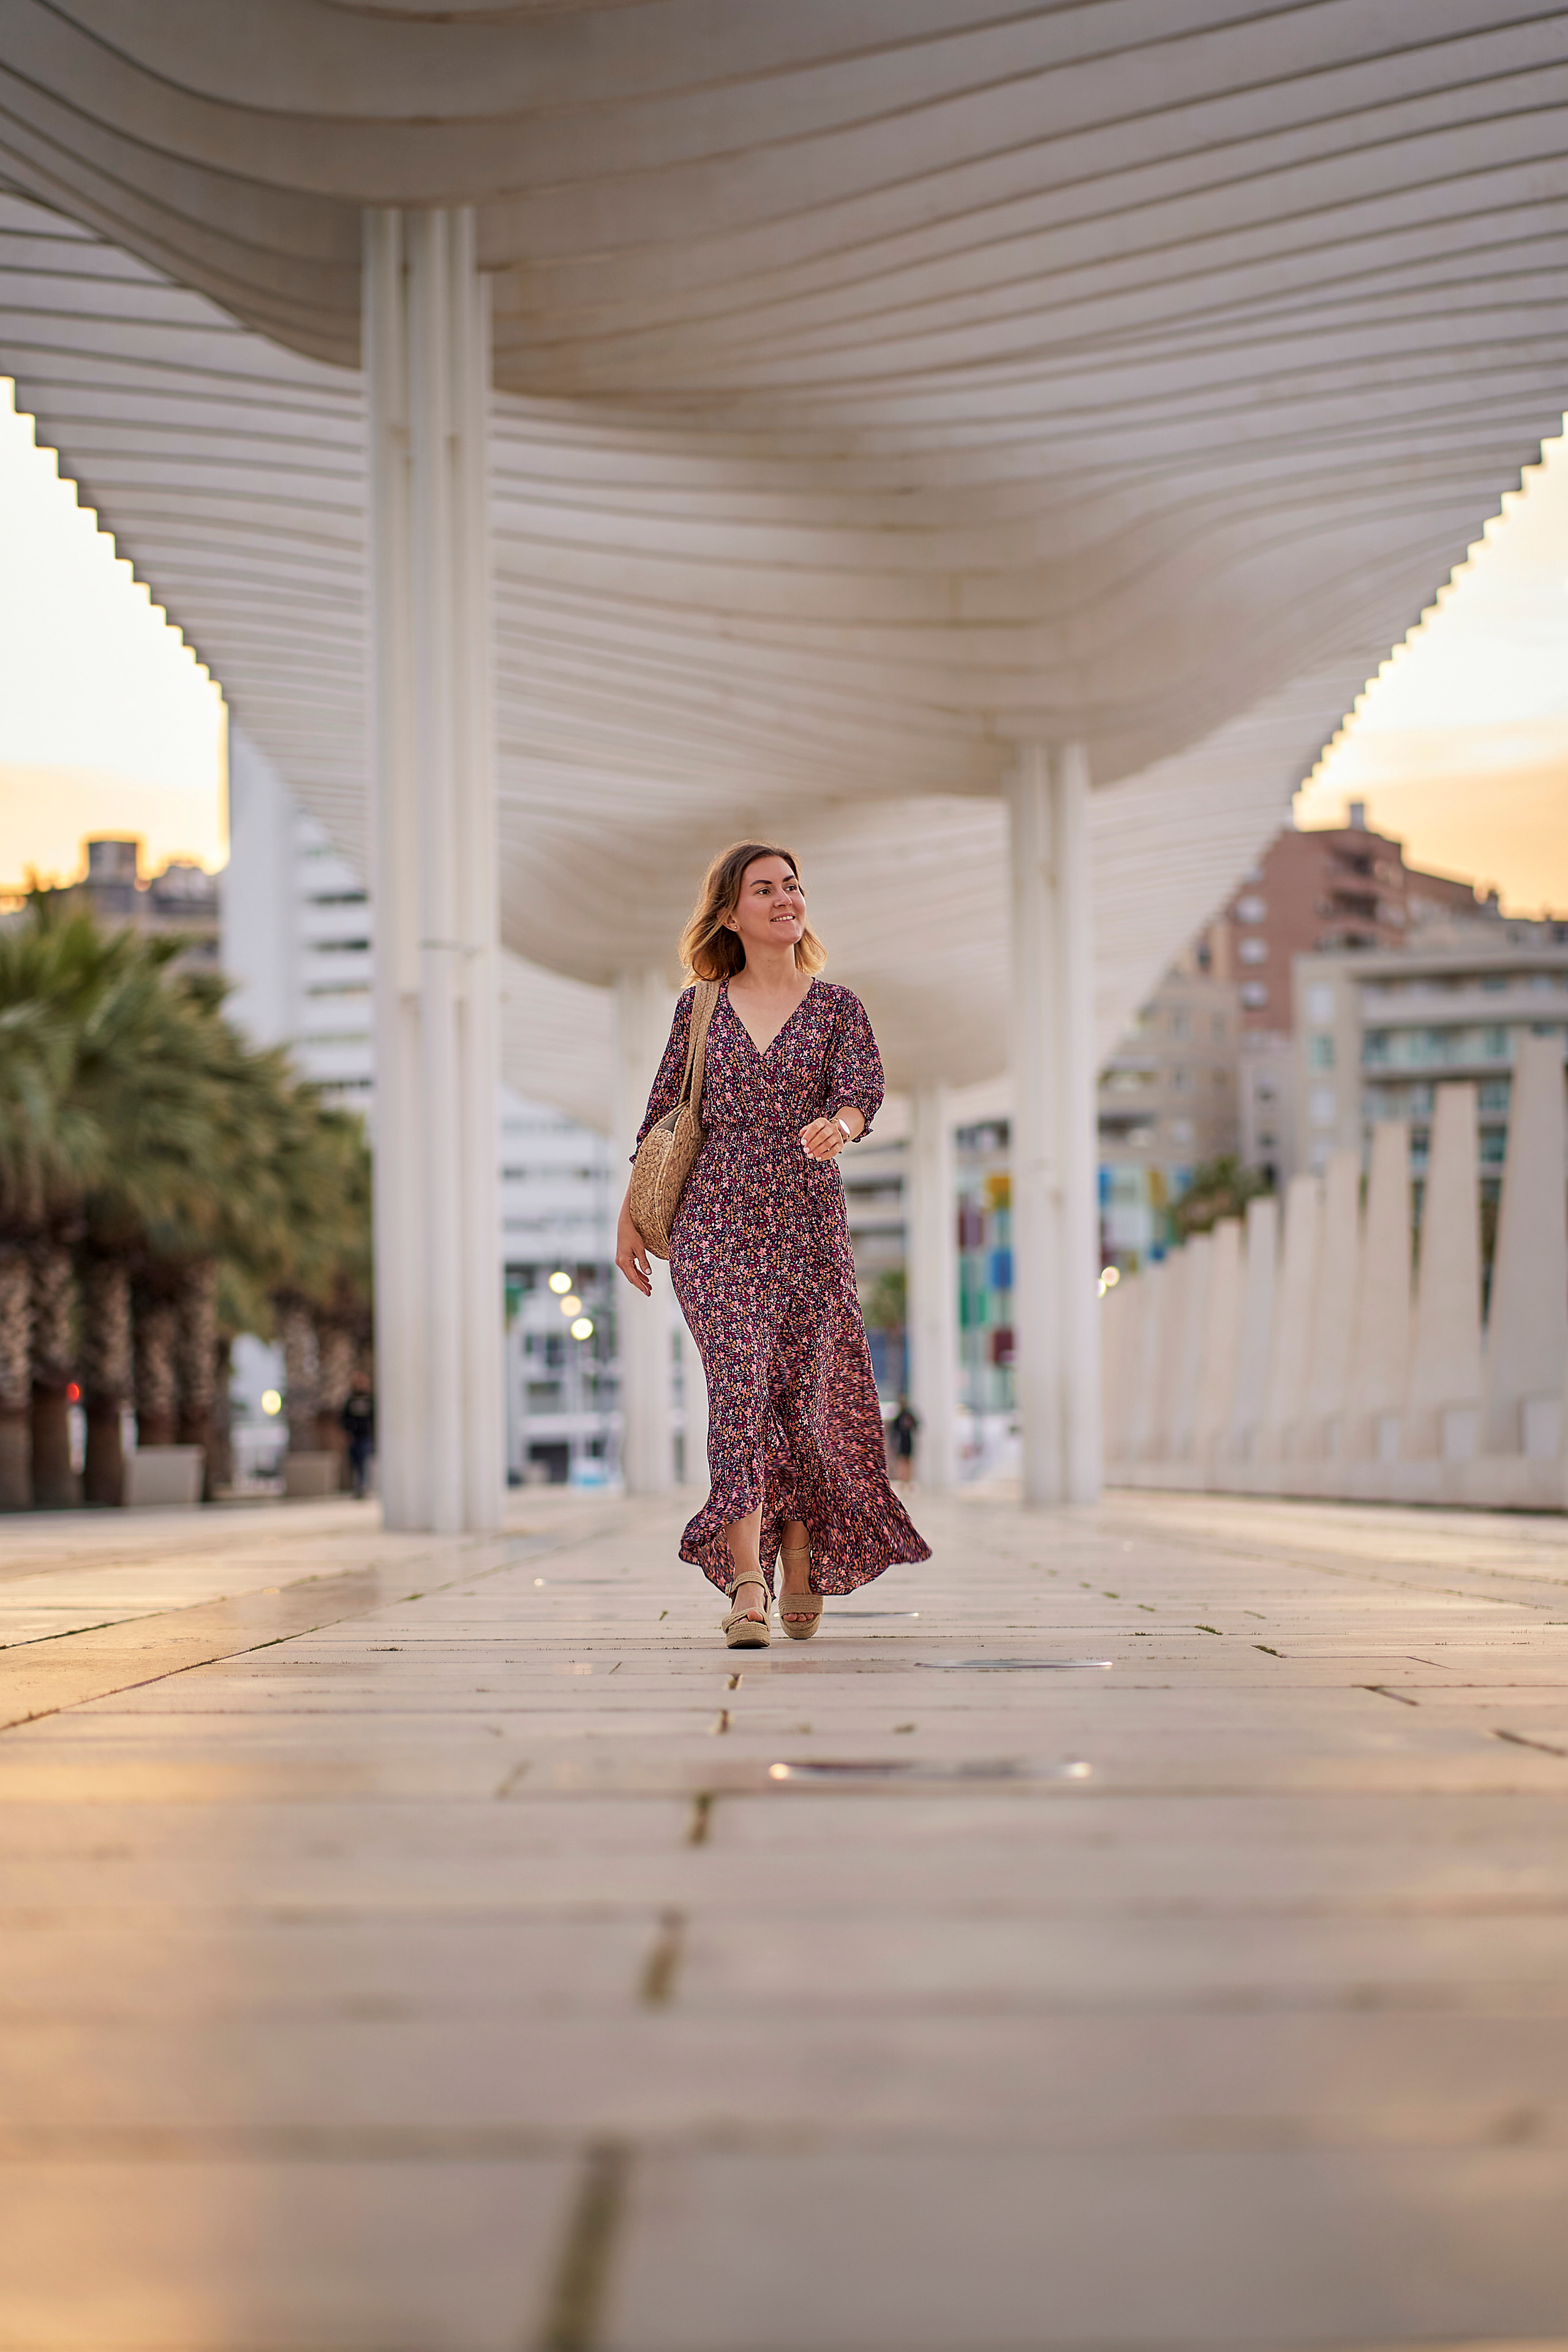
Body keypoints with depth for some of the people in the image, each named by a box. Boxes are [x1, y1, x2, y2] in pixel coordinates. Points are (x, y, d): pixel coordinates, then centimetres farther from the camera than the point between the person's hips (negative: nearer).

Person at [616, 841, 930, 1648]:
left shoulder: (837, 1007, 7)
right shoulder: (700, 1009, 8)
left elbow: (863, 1088, -11)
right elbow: (660, 1120, 13)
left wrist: (837, 1126, -33)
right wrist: (628, 1219, 12)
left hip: (808, 1225, 1)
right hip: (715, 1225, -1)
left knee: (809, 1394, 3)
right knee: (741, 1379, -15)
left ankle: (801, 1567, 25)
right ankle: (746, 1586, -22)